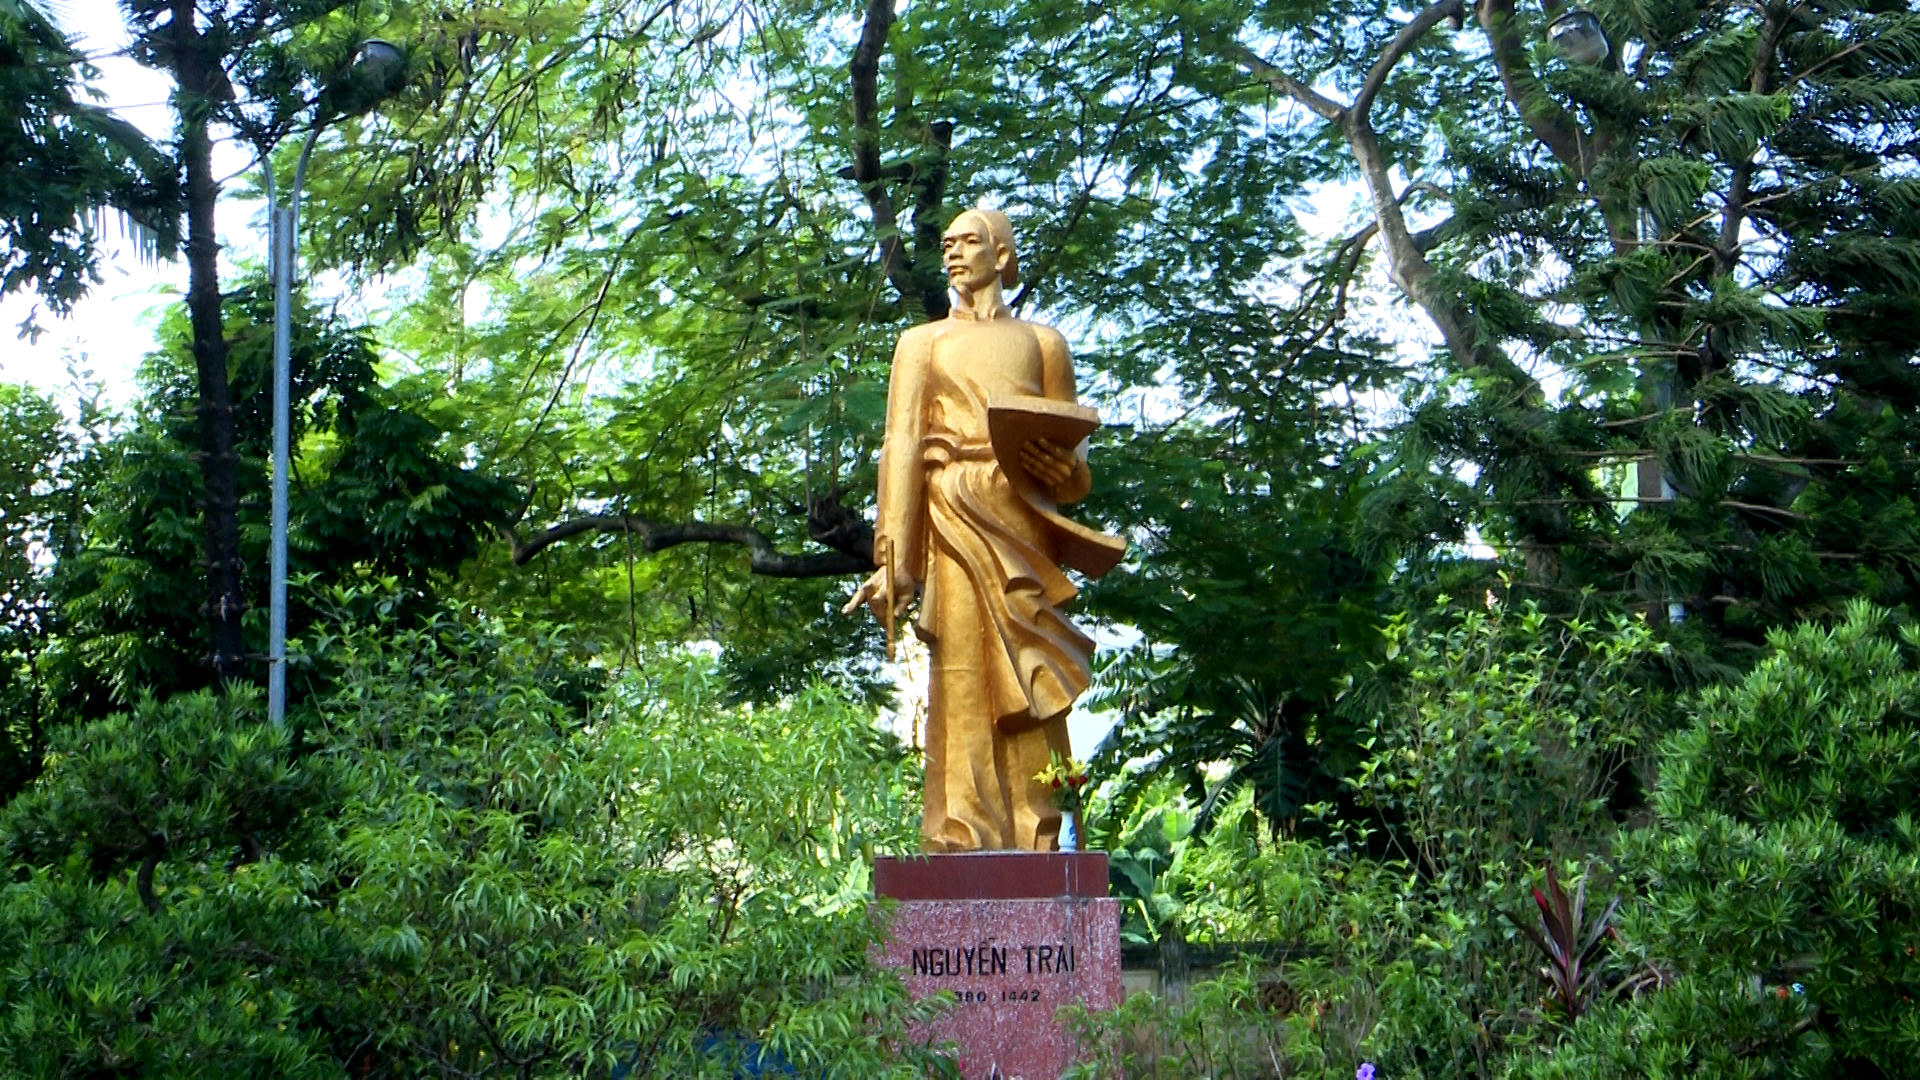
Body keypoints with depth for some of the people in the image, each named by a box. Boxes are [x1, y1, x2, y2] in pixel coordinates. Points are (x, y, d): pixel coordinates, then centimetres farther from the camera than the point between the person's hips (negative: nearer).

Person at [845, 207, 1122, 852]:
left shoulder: (1041, 341, 22)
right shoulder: (923, 342, 20)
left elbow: (1075, 467, 16)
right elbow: (900, 448, 6)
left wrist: (1060, 467, -10)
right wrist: (892, 558, -6)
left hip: (1024, 524, 1)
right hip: (955, 524, -1)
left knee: (1030, 697, -6)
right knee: (965, 686, -11)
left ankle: (1039, 848, -8)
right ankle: (965, 848, -13)